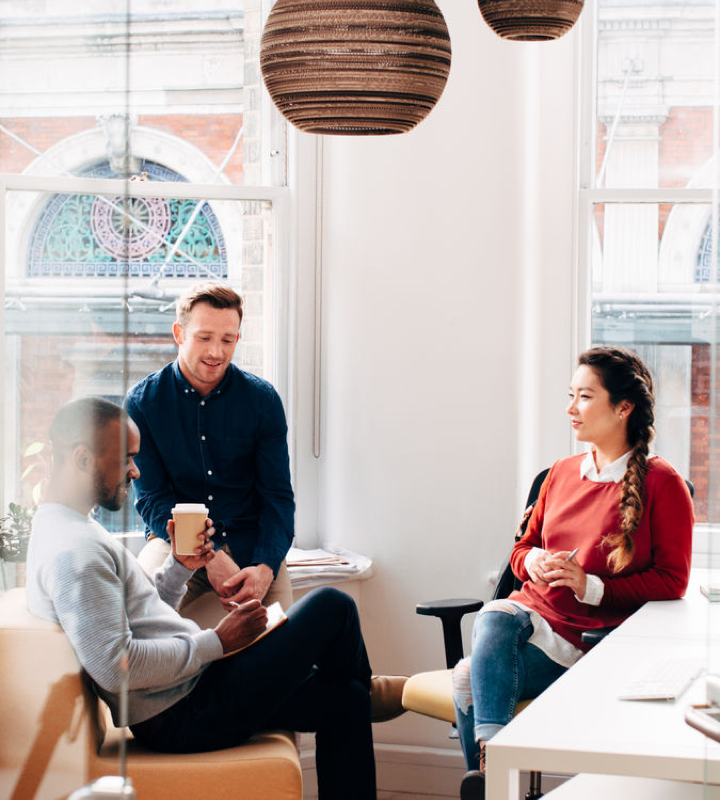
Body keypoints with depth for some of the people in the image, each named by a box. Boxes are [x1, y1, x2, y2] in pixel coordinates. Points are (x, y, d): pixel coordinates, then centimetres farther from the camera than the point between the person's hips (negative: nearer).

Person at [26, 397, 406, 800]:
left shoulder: (73, 529, 15)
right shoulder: (73, 550, -22)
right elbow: (114, 666, -30)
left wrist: (181, 566, 5)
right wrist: (217, 642, -20)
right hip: (182, 716, -11)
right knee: (332, 607, -1)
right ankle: (367, 690, 28)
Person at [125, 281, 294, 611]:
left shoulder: (263, 400, 0)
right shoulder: (142, 401, -3)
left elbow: (278, 496, -1)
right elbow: (152, 499, -5)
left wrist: (266, 567, -20)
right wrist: (210, 556, -20)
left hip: (250, 544, 1)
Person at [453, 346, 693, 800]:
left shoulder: (662, 484, -2)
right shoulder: (562, 474, 15)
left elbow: (672, 582, -4)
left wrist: (591, 586, -14)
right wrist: (532, 562, -2)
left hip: (590, 641, -5)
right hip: (533, 614, 5)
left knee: (472, 676, -29)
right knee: (492, 618, -33)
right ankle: (490, 755, -38)